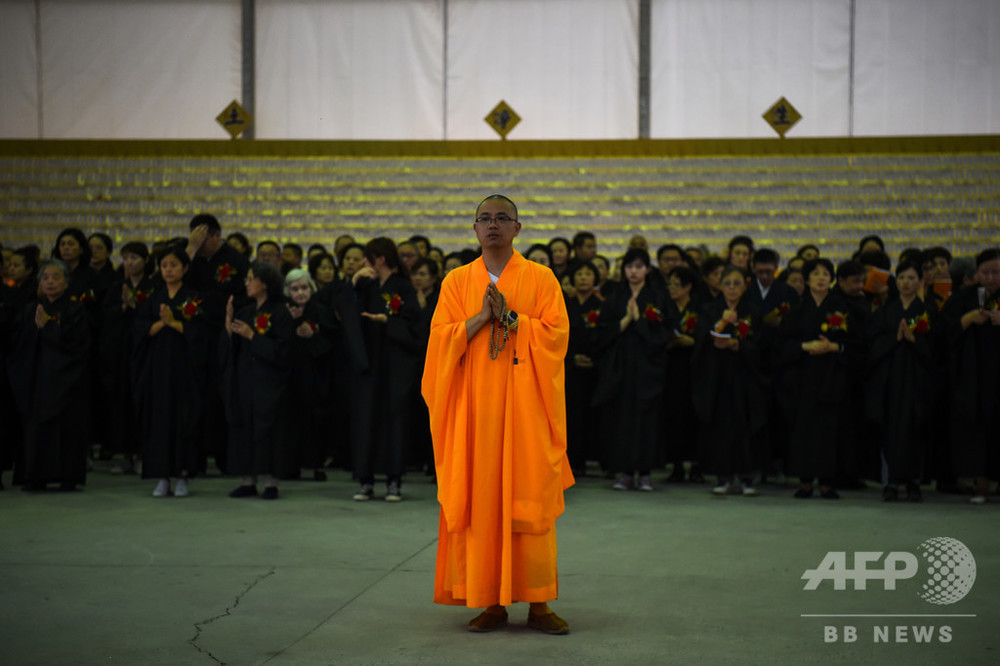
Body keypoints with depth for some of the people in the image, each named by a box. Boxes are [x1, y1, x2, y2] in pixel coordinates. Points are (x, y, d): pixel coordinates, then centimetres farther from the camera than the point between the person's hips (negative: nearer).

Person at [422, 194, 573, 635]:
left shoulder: (541, 279, 5)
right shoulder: (457, 281, 10)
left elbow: (557, 334, -4)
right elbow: (440, 338, 2)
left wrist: (510, 317, -13)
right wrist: (482, 317, -11)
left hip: (526, 406, -1)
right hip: (475, 407, 2)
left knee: (530, 502, -4)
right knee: (480, 502, 0)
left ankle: (538, 603, 3)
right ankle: (490, 602, 7)